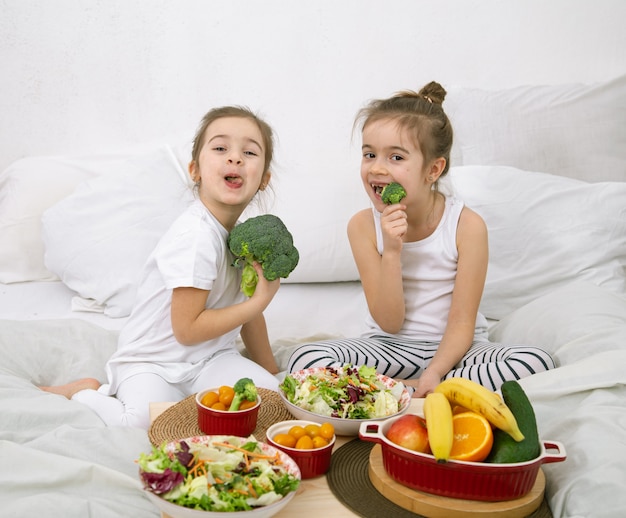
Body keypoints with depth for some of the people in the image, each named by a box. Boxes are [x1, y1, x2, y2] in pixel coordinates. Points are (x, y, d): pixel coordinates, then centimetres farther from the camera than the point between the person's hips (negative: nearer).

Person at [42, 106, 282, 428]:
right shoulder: (196, 236, -23)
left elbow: (247, 306, 14)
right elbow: (187, 329, -22)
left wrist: (268, 367, 16)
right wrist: (260, 301, -18)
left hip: (209, 358, 7)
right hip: (151, 361, -6)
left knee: (268, 391, -15)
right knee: (147, 419, -31)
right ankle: (85, 392, 1)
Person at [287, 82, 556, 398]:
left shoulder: (467, 225, -12)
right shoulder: (363, 226, -8)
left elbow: (461, 323, -12)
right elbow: (389, 323, -10)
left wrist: (432, 375, -30)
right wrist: (392, 252, -24)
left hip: (451, 348, 0)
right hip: (390, 346, 0)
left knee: (536, 362, -28)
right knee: (304, 360, -25)